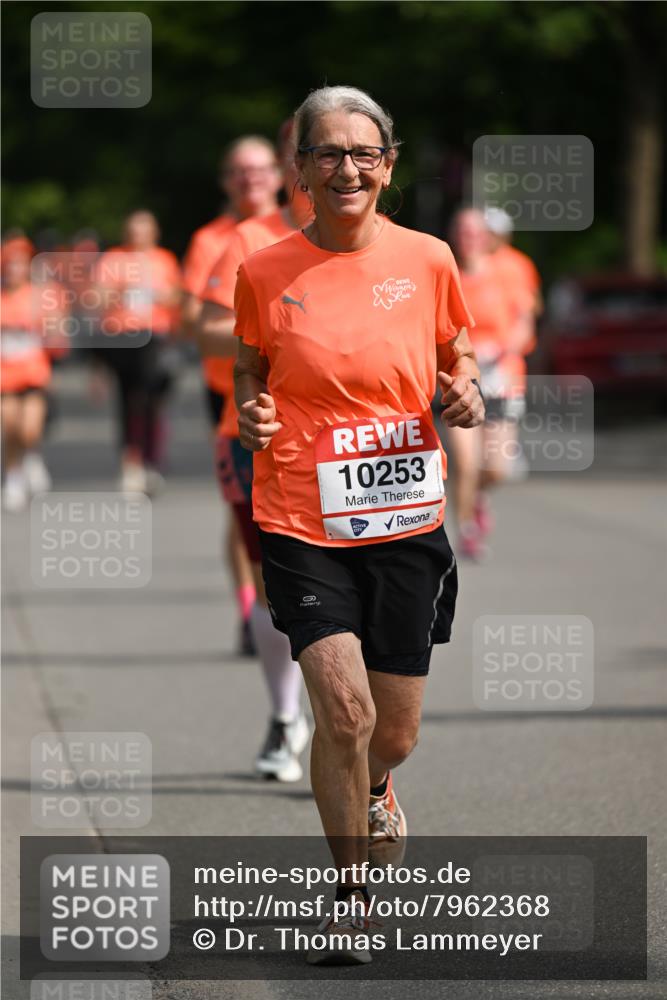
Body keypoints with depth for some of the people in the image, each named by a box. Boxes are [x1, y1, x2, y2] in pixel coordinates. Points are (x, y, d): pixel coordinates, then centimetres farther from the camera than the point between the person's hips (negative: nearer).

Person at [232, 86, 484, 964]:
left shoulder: (427, 260, 0)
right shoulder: (264, 274, -3)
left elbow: (458, 355, 15)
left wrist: (467, 395, -7)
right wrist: (253, 417, -10)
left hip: (405, 520, 2)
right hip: (302, 523, -2)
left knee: (394, 733, 8)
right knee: (344, 709, -16)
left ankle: (371, 789, 48)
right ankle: (350, 894, 6)